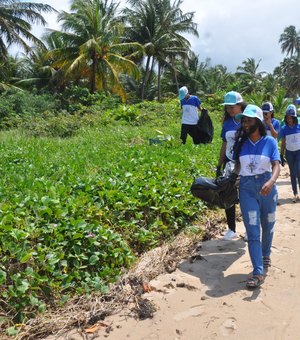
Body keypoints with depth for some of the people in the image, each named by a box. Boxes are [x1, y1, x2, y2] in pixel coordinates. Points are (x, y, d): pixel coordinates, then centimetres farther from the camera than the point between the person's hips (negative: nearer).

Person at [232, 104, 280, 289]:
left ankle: (266, 254, 46)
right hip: (247, 188, 0)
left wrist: (271, 182, -32)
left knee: (268, 225, 18)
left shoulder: (270, 141, -5)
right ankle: (258, 273, -3)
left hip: (266, 187, 0)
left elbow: (276, 165, -14)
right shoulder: (241, 142, 1)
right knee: (252, 230, -5)